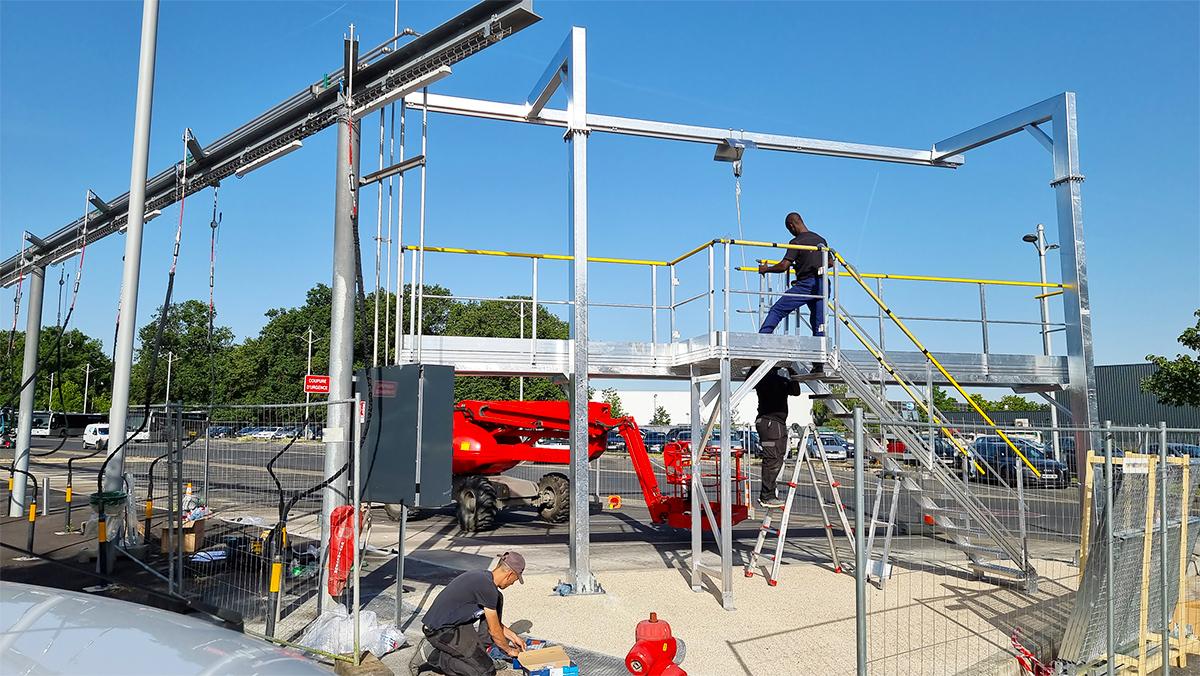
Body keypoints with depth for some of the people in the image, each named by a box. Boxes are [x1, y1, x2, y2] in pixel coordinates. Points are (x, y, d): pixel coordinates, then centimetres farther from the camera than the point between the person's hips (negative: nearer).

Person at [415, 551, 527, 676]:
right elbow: (494, 631, -10)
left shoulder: (482, 576, 7)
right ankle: (433, 654, -3)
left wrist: (513, 636, 23)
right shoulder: (487, 588, -22)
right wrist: (509, 649, 7)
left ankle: (480, 648, 11)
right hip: (440, 631, -10)